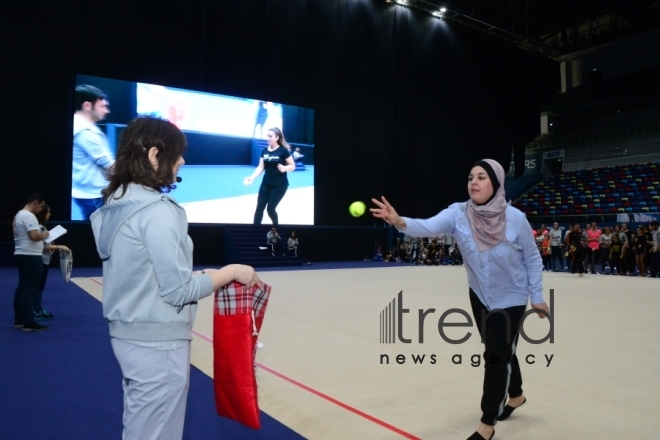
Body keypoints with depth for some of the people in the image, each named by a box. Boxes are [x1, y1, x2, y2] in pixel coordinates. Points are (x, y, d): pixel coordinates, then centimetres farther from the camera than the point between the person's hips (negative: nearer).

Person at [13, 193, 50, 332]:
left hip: (21, 255, 11)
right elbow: (34, 236, -26)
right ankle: (29, 323, -6)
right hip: (30, 256, -11)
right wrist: (44, 235, -7)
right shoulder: (29, 216, -16)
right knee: (29, 290, -8)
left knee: (22, 288, 14)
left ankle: (19, 320, 20)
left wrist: (41, 237, 12)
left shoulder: (18, 215, 17)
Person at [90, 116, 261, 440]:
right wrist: (230, 272, -8)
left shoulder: (116, 204, 7)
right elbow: (179, 291, -20)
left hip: (128, 335, 9)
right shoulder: (157, 210, -21)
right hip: (157, 342, -9)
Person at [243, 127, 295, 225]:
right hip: (266, 183, 5)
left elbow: (293, 166, -8)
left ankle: (276, 224, 25)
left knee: (270, 208, -4)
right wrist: (252, 177, -14)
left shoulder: (283, 150, -11)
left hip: (279, 185, -5)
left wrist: (284, 168, -29)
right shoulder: (264, 151, 3)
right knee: (259, 207, 0)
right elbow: (260, 167, 1)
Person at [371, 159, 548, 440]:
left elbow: (532, 258, -10)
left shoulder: (515, 218, -23)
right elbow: (429, 226, -36)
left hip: (510, 298, -3)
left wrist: (537, 297, -6)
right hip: (480, 296, 4)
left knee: (497, 356, -3)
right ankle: (516, 395, 48)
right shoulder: (458, 213, -19)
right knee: (499, 352, 21)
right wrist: (401, 222, -56)